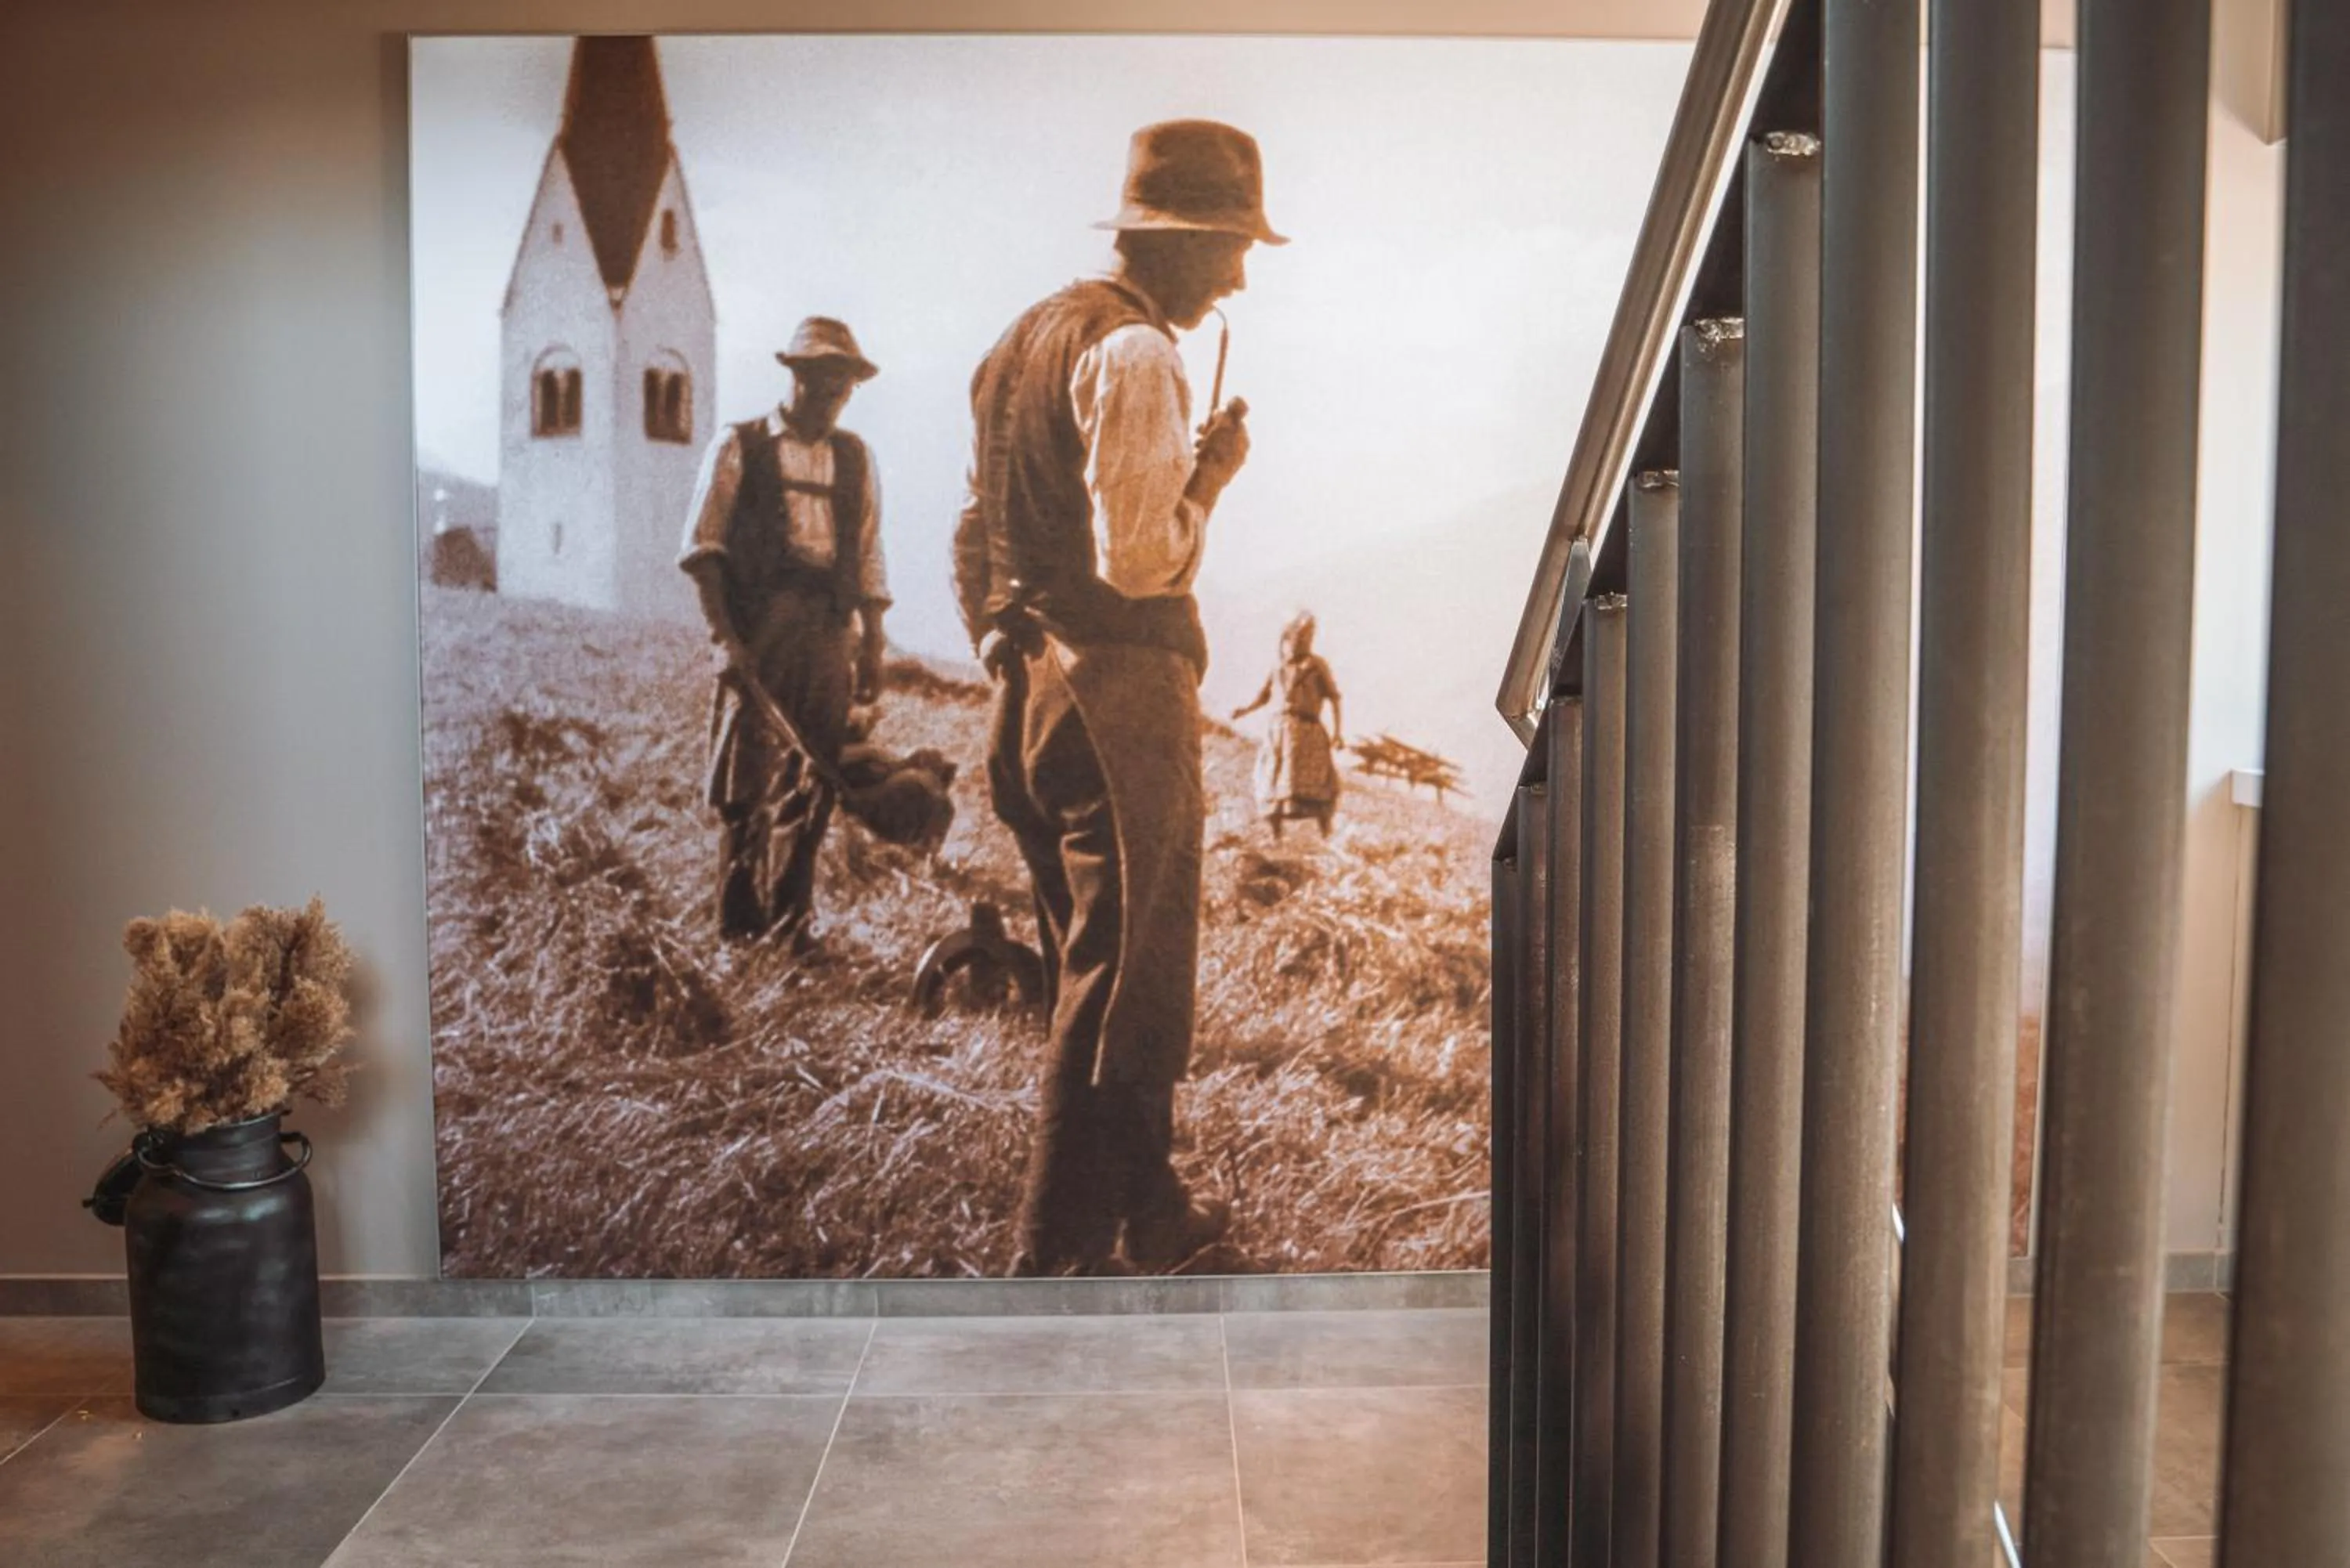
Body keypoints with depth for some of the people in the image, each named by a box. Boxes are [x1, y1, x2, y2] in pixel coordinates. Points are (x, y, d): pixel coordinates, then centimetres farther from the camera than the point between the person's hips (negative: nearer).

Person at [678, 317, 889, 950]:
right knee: (746, 780, 1)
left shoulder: (854, 457, 15)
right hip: (757, 633, -3)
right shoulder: (739, 446, 4)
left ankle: (792, 916, 17)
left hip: (828, 637, 3)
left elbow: (868, 559, 15)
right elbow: (703, 548, -2)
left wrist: (873, 648, 10)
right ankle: (738, 917, 14)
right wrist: (725, 636, -12)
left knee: (811, 782, 5)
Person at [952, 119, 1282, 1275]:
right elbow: (1138, 561, -21)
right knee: (1126, 983, -1)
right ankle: (1059, 1254, 7)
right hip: (1118, 690, -10)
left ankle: (1149, 1212, 32)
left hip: (1028, 689, 10)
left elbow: (977, 538, 20)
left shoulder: (1020, 341, 17)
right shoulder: (1133, 351, -13)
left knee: (1093, 968, 18)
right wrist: (1211, 473, -5)